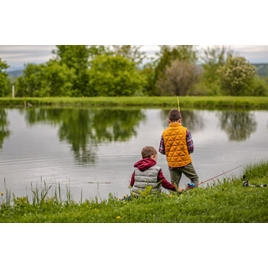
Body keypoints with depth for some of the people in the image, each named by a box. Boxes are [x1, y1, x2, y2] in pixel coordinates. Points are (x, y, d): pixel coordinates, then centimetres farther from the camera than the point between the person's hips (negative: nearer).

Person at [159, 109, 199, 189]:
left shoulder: (164, 133, -3)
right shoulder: (185, 131, -9)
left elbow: (161, 150, 0)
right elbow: (191, 148, -7)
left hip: (172, 164, 2)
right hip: (185, 162, -2)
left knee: (174, 186, 12)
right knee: (195, 179, 15)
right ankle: (192, 187, -10)